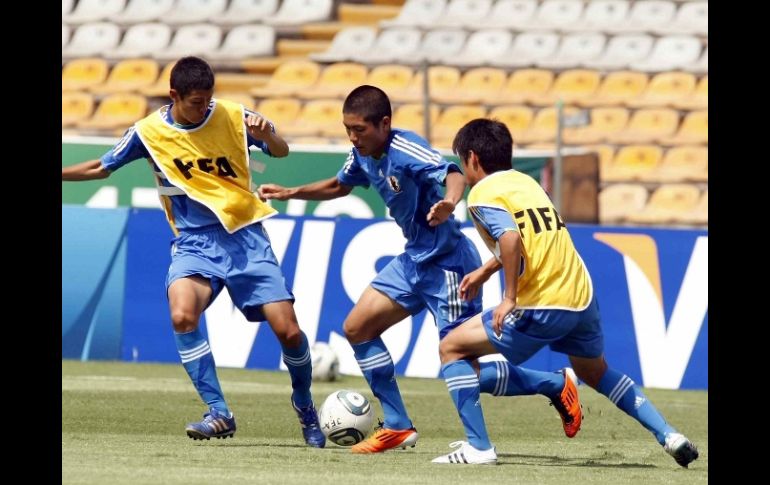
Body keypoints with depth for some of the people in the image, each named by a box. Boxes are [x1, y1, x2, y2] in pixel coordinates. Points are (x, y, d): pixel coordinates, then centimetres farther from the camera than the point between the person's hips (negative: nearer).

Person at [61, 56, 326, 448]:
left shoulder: (232, 116, -3)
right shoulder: (149, 132, -2)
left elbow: (281, 151, 3)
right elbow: (100, 168, 11)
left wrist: (266, 133, -20)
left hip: (245, 236, 0)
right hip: (195, 243, 0)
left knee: (288, 330, -7)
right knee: (182, 315, -30)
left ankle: (304, 404, 23)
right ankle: (219, 413, -22)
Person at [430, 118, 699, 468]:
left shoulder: (483, 194, -6)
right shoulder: (525, 181, 18)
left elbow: (511, 238, -25)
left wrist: (509, 298, -21)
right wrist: (485, 271, 42)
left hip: (540, 309, -8)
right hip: (582, 296, 8)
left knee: (452, 348, 5)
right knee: (596, 373, 33)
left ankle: (477, 447, -3)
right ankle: (668, 435, 25)